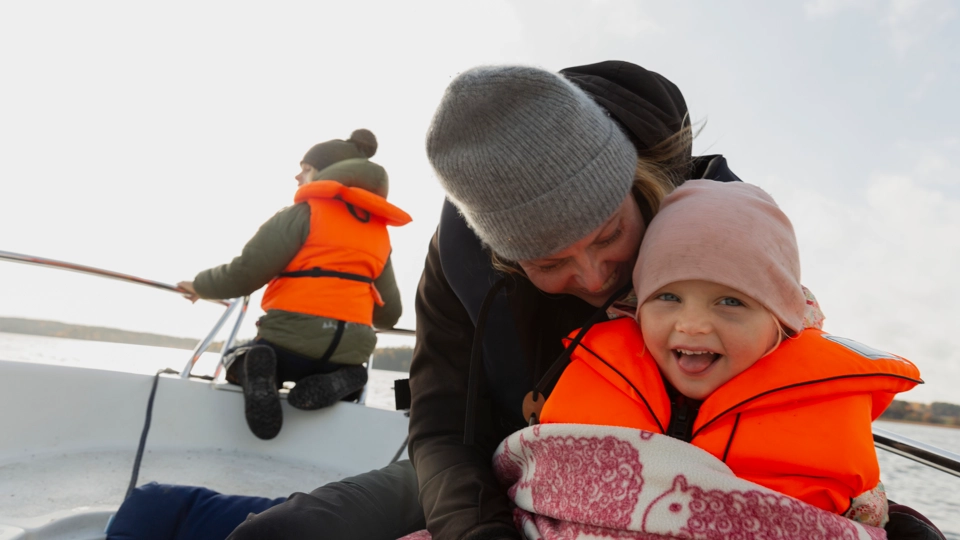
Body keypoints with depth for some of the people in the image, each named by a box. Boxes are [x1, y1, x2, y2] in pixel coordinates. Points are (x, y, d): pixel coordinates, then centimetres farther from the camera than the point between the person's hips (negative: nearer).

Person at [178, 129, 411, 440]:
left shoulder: (303, 213, -3)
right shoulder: (380, 232, 14)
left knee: (237, 362, 27)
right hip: (350, 351, 4)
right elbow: (389, 314, 17)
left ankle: (251, 371, -12)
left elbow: (244, 275, -8)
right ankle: (336, 383, -1)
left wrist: (201, 285, 13)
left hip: (291, 339, -4)